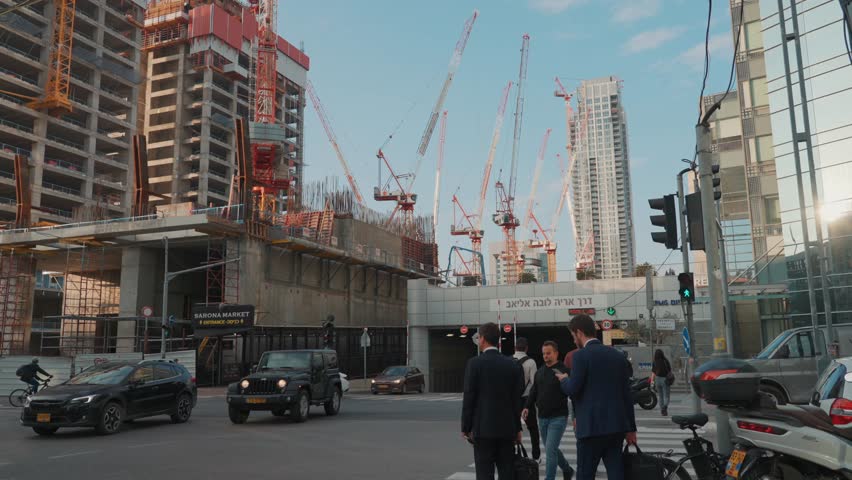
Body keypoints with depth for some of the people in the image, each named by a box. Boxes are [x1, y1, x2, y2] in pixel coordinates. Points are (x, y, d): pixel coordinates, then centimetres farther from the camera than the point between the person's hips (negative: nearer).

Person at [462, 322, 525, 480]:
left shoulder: (474, 363, -8)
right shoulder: (513, 364, 4)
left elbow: (469, 397, -8)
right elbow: (517, 399, 6)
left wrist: (465, 428, -1)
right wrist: (517, 428, 12)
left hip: (483, 428, -4)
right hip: (507, 428, 4)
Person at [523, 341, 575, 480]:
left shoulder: (564, 371, -9)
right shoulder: (540, 372, 10)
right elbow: (533, 392, 15)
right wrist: (528, 407, 3)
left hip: (558, 418, -7)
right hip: (542, 417, 7)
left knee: (550, 450, -10)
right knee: (551, 449, 17)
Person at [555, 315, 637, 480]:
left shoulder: (581, 355, -9)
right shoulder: (617, 355, 11)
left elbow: (573, 390, -14)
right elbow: (626, 394, 12)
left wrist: (563, 379, 8)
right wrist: (631, 428, 17)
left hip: (592, 426, -6)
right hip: (616, 425, 6)